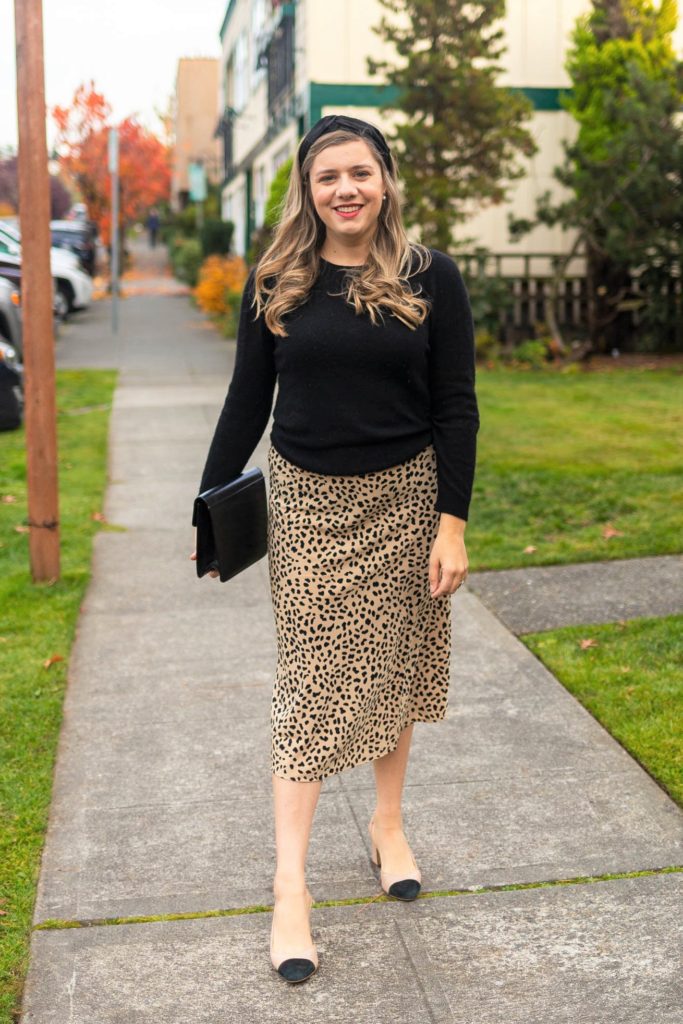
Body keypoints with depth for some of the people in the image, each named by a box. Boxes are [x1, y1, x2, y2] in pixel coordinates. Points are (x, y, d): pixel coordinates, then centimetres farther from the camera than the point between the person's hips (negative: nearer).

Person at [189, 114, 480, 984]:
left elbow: (455, 408, -4)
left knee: (391, 667, 12)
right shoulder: (274, 283, -1)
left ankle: (388, 825, 34)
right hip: (305, 498, 0)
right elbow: (247, 401, 4)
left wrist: (451, 521, -9)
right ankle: (290, 887, 4)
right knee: (309, 683, -1)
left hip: (404, 496, 0)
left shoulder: (431, 278, -4)